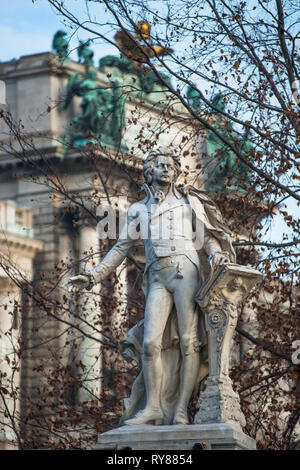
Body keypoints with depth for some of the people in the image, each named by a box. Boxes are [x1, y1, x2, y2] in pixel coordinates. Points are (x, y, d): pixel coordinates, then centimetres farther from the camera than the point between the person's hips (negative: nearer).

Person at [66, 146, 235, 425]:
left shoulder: (190, 201, 17)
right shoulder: (139, 210, 23)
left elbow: (207, 237, 11)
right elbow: (121, 248, 23)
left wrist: (216, 254, -12)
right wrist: (93, 277, 15)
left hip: (186, 270, -3)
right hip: (158, 279, 3)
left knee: (188, 341, -10)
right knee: (151, 342, -10)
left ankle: (181, 409, -14)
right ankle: (153, 408, -9)